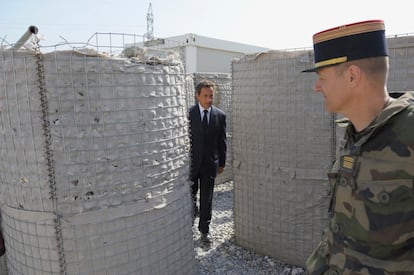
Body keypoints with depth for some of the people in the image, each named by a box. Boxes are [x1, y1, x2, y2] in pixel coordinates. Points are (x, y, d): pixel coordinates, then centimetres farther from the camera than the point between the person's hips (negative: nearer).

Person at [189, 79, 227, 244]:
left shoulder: (220, 116, -2)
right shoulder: (188, 113, -8)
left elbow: (222, 142, 3)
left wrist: (222, 163, 6)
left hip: (210, 162, 1)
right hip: (191, 161, 0)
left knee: (207, 198, 8)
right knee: (190, 193, 18)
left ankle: (204, 229, 24)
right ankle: (193, 210, 50)